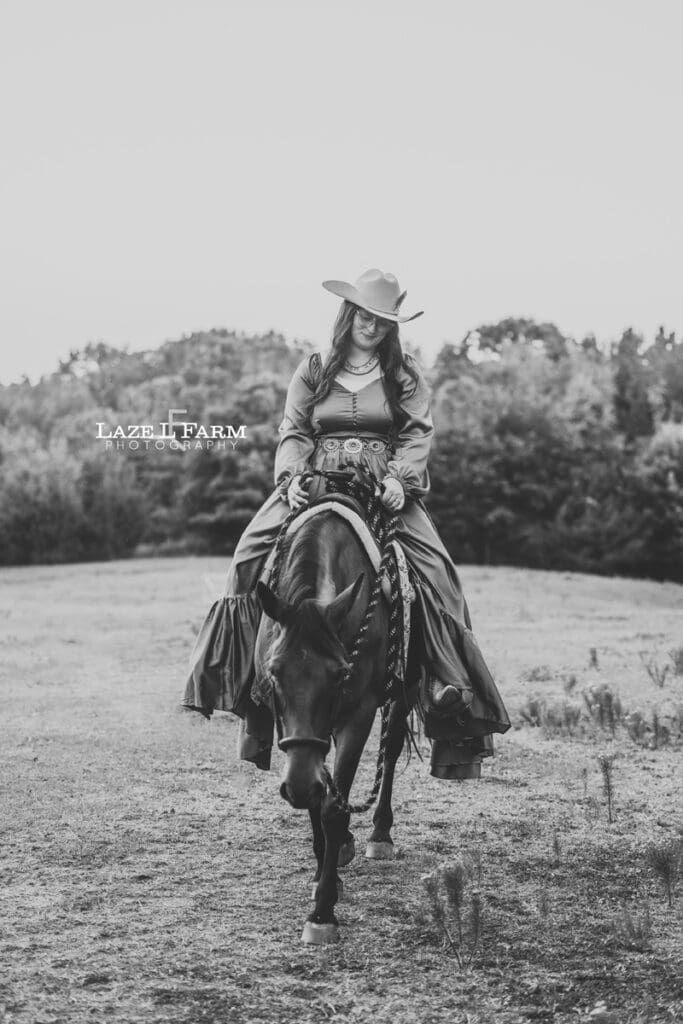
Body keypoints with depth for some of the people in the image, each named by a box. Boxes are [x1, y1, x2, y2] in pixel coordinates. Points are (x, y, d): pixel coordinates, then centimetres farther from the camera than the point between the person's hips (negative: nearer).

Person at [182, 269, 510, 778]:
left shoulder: (407, 376, 13)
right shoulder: (313, 370, 15)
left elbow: (418, 435, 2)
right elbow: (293, 432, 8)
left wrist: (398, 477, -17)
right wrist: (292, 477, -12)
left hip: (387, 489, -1)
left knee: (433, 569, -23)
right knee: (253, 555, -20)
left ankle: (455, 709, -19)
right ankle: (250, 688, -12)